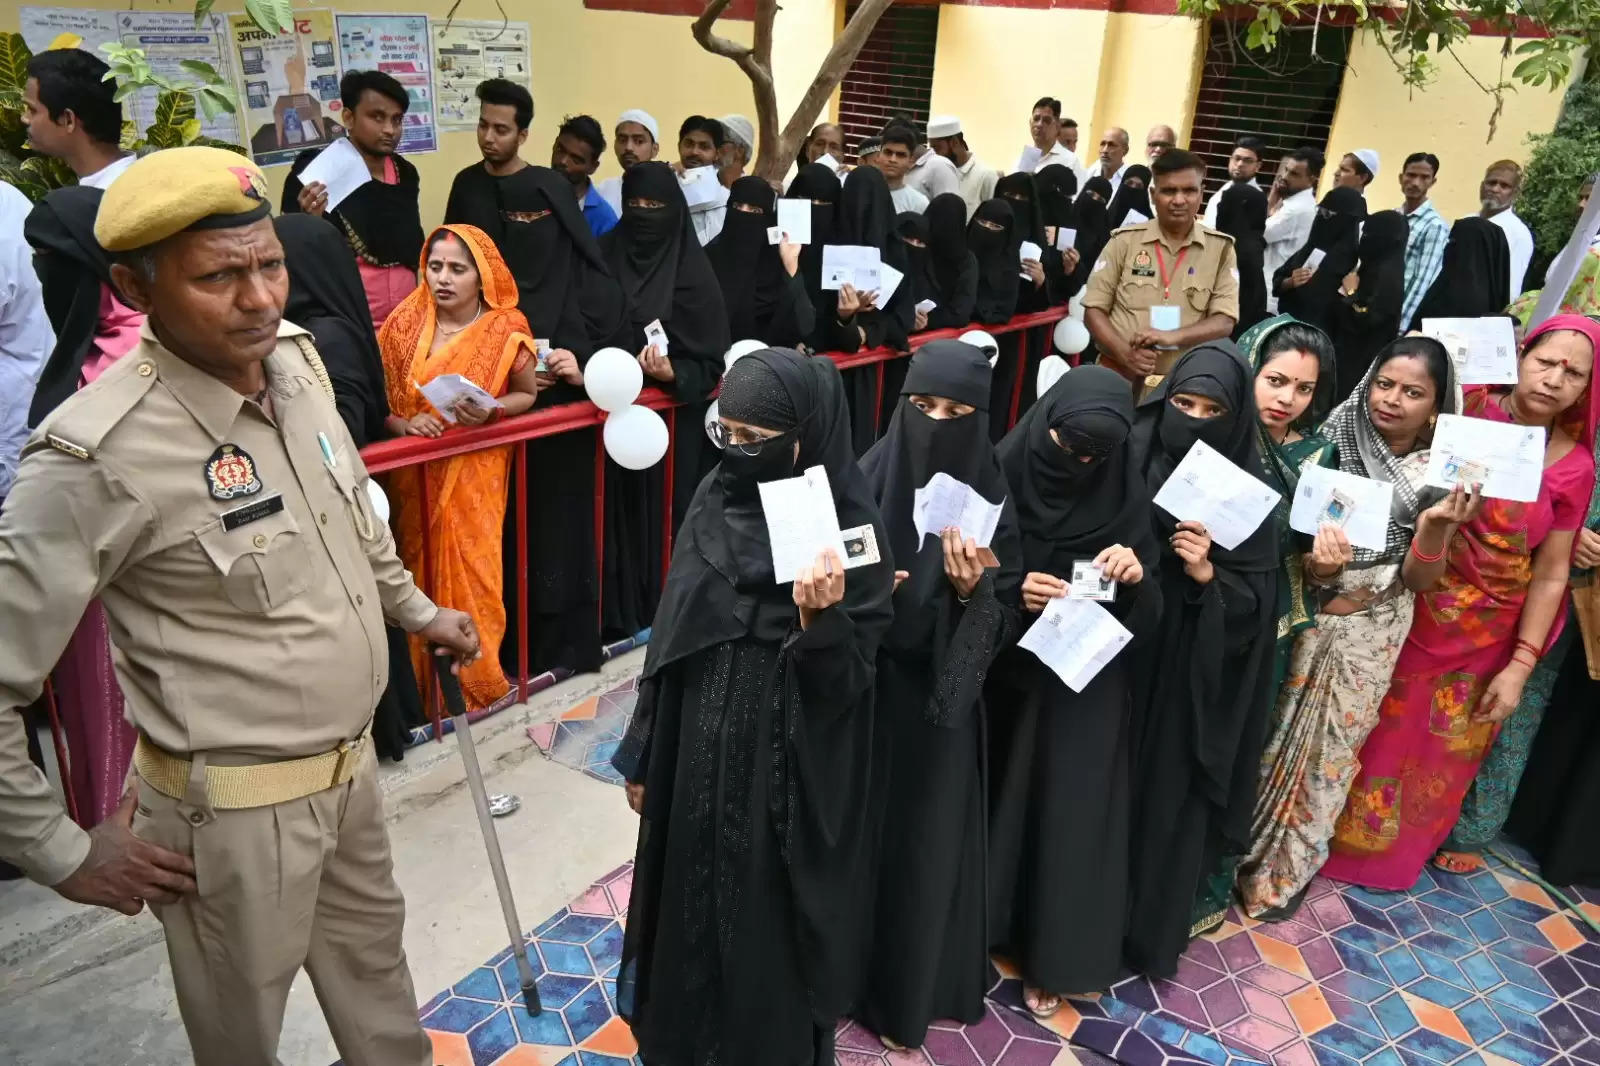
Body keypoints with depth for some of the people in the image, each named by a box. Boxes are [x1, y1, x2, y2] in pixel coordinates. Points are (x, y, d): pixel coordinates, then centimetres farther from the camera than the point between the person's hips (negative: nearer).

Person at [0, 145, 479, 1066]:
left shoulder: (295, 357, -4)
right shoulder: (101, 453, -26)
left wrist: (417, 610, 23)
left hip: (350, 764, 6)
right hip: (235, 808, -6)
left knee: (376, 961, 27)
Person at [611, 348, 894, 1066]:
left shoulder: (851, 528, -18)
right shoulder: (715, 499, -3)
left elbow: (844, 684, -15)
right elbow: (671, 635, 5)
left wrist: (819, 617, -35)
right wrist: (643, 756, 9)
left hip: (786, 777, -5)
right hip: (698, 754, 5)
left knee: (768, 927, 13)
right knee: (690, 910, 21)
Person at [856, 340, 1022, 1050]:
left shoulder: (990, 498, -7)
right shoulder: (866, 479, -8)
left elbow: (1004, 624, -5)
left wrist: (973, 590, -25)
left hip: (939, 703, 0)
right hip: (864, 690, 0)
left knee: (924, 845, 11)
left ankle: (903, 996, 33)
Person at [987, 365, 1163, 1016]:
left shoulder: (1127, 499, -6)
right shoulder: (1003, 474, -11)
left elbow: (1147, 615, -4)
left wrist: (1136, 577, -24)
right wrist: (1009, 591, -26)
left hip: (1088, 686, 1)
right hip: (1007, 675, 0)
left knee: (1070, 811, 7)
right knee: (998, 801, 9)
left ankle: (1052, 954, 26)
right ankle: (983, 930, 31)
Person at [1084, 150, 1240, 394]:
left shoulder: (1221, 248, 4)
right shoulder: (1125, 240, 2)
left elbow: (1224, 322, -2)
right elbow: (1094, 310, 1)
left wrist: (1172, 336, -19)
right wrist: (1125, 353, -15)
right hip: (1118, 375, 0)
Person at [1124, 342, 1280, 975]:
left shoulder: (1246, 489, -6)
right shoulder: (1131, 456, -5)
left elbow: (1257, 601, -6)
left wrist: (1207, 574, -21)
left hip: (1194, 671, -1)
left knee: (1172, 786, 9)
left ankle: (1156, 916, 32)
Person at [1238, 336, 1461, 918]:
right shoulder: (1335, 440, -7)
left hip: (1372, 626, 1)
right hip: (1306, 609, -1)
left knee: (1334, 739, 13)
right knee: (1271, 729, 8)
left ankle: (1289, 864, 32)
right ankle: (1245, 847, 29)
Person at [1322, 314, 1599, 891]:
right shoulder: (1468, 408, -11)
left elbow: (1551, 575, -3)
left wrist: (1520, 666, -4)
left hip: (1486, 634, 2)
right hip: (1415, 610, -1)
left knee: (1447, 748, 19)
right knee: (1381, 726, 14)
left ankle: (1406, 843, 46)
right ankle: (1347, 830, 40)